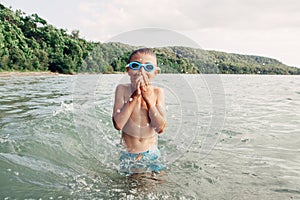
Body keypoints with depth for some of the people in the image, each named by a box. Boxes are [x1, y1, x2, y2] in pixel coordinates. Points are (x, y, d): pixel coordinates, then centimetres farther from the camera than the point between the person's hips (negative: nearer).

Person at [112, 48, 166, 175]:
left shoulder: (157, 92, -9)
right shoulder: (122, 90, -12)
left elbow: (160, 128, -17)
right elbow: (118, 125, -22)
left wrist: (149, 98, -21)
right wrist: (135, 97, -24)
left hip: (151, 154, 1)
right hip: (128, 154, -1)